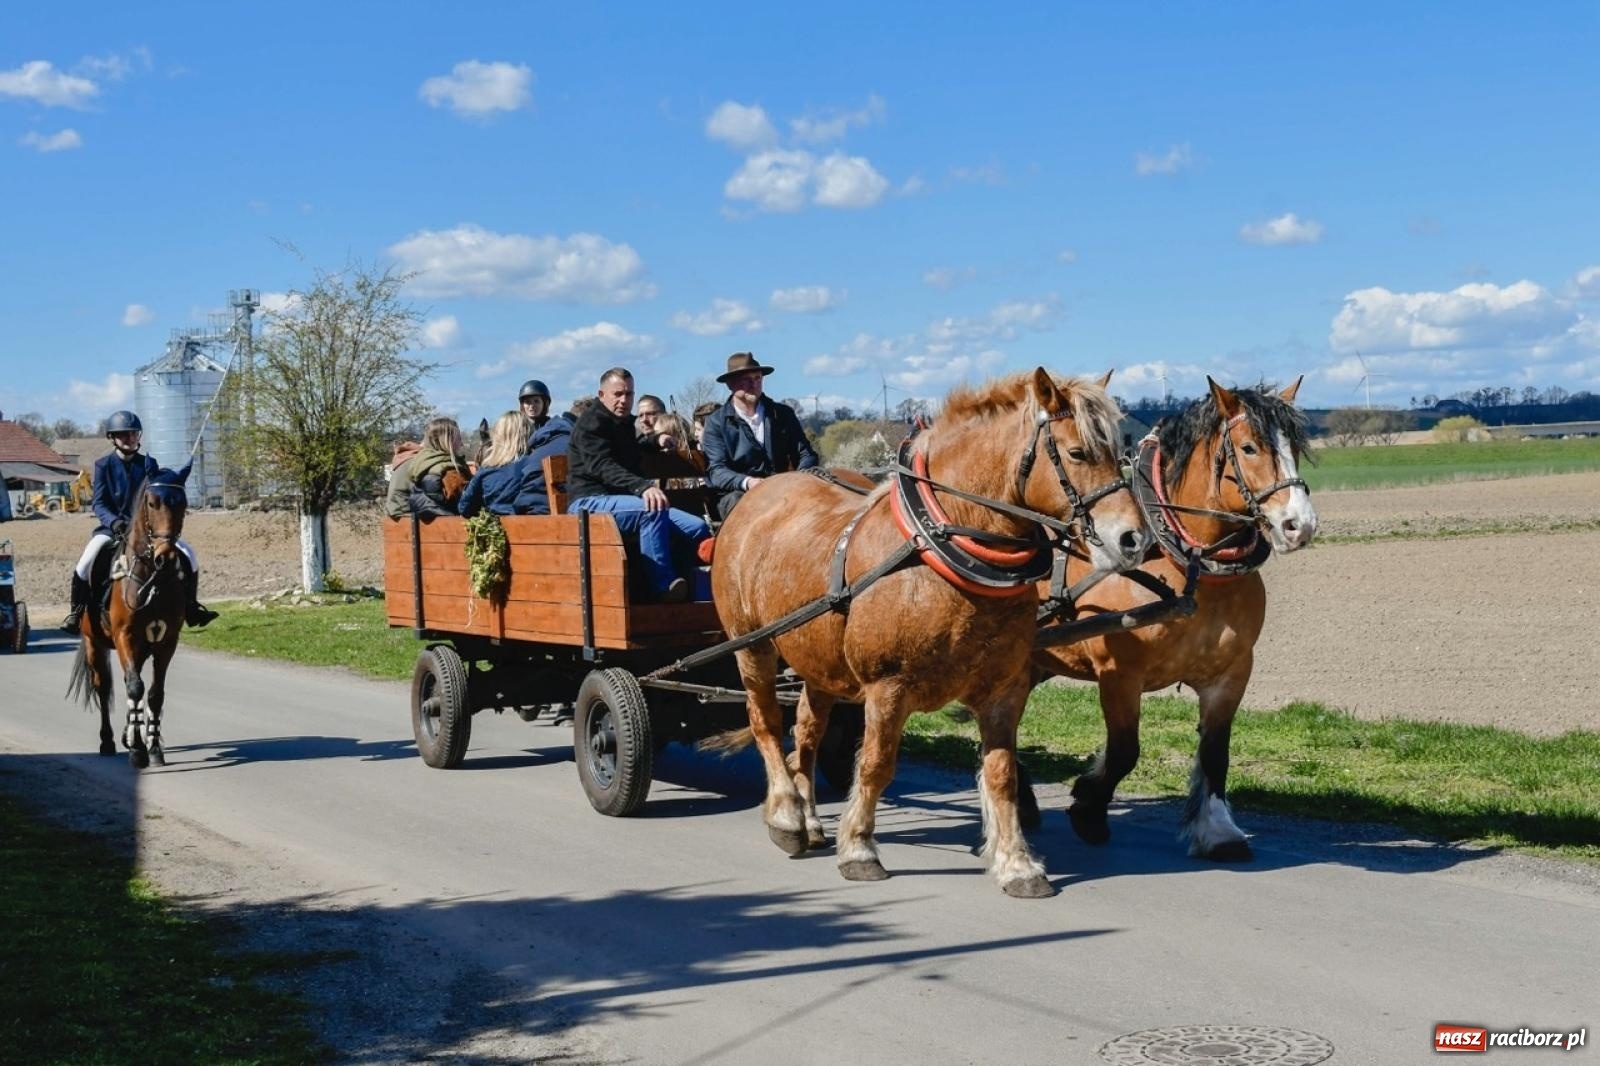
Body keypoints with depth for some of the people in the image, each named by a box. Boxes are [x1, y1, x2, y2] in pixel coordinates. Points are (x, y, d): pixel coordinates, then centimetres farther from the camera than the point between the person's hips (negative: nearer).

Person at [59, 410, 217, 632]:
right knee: (86, 562, -27)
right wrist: (113, 521, -25)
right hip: (113, 527, -2)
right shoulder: (104, 465, 0)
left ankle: (191, 608, 3)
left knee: (188, 554, -12)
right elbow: (98, 503, -6)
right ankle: (77, 611, -6)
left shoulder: (148, 464, 6)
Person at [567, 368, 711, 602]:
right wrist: (643, 486, -41)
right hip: (590, 502, -9)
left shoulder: (624, 422, 20)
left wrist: (655, 440, 25)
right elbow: (603, 466, -26)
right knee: (653, 510, -38)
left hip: (622, 499, 9)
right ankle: (664, 586, -38)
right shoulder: (591, 422, -8)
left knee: (698, 528, -8)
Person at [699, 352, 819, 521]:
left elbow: (806, 453, 12)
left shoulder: (783, 414, 14)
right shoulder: (716, 422, 5)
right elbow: (715, 470, -5)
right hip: (737, 493, -2)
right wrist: (746, 482, -26)